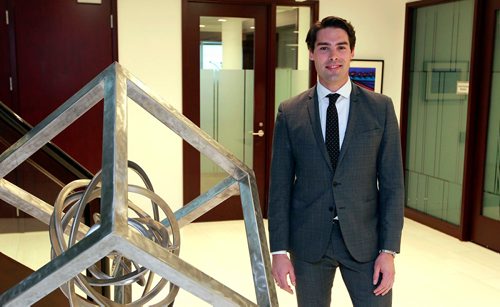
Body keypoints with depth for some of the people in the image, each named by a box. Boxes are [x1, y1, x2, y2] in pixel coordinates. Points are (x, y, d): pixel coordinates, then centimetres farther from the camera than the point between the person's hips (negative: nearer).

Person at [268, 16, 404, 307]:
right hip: (308, 240, 1)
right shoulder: (290, 113, -1)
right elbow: (280, 185, 0)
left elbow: (392, 182, -2)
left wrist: (389, 250, -6)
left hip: (365, 238, 0)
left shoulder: (380, 107, -2)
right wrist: (279, 250, -3)